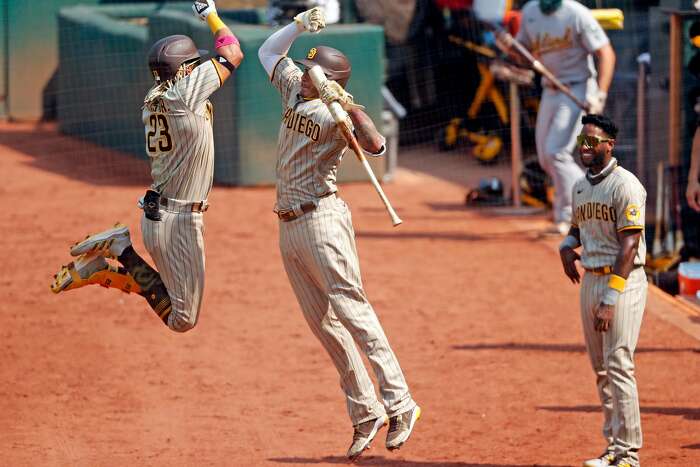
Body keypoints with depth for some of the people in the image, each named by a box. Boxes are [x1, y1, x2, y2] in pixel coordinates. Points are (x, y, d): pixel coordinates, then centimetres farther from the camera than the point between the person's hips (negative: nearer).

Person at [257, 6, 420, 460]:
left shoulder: (336, 113, -15)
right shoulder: (295, 90, 10)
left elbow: (376, 145, -32)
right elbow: (269, 51, 23)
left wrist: (347, 104, -40)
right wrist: (299, 25, 8)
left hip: (321, 220, -9)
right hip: (289, 225, 9)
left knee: (350, 309, -13)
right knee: (322, 321, 7)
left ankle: (400, 403, -12)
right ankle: (365, 412, 10)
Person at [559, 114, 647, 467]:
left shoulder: (625, 186, -14)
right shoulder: (580, 187, 12)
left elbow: (629, 245, -19)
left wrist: (610, 299, -24)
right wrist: (567, 247, 5)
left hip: (623, 282, -8)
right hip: (590, 280, 8)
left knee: (619, 366, -11)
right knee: (601, 370, 10)